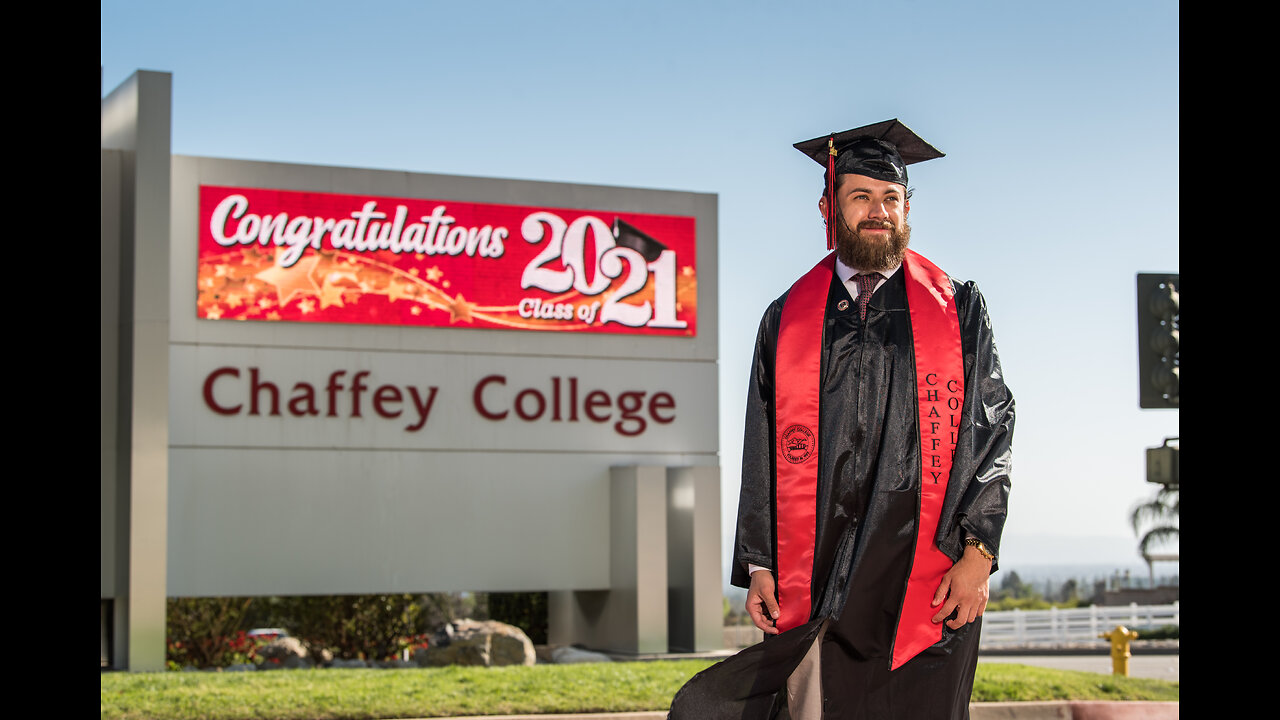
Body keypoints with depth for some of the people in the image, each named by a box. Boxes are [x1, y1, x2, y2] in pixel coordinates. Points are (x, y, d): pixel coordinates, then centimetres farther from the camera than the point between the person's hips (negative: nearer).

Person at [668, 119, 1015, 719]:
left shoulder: (957, 309, 7)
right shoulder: (788, 319, 11)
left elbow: (991, 429, 2)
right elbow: (763, 452, 12)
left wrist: (978, 554, -8)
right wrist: (759, 563, 4)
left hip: (927, 578, -1)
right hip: (820, 575, 1)